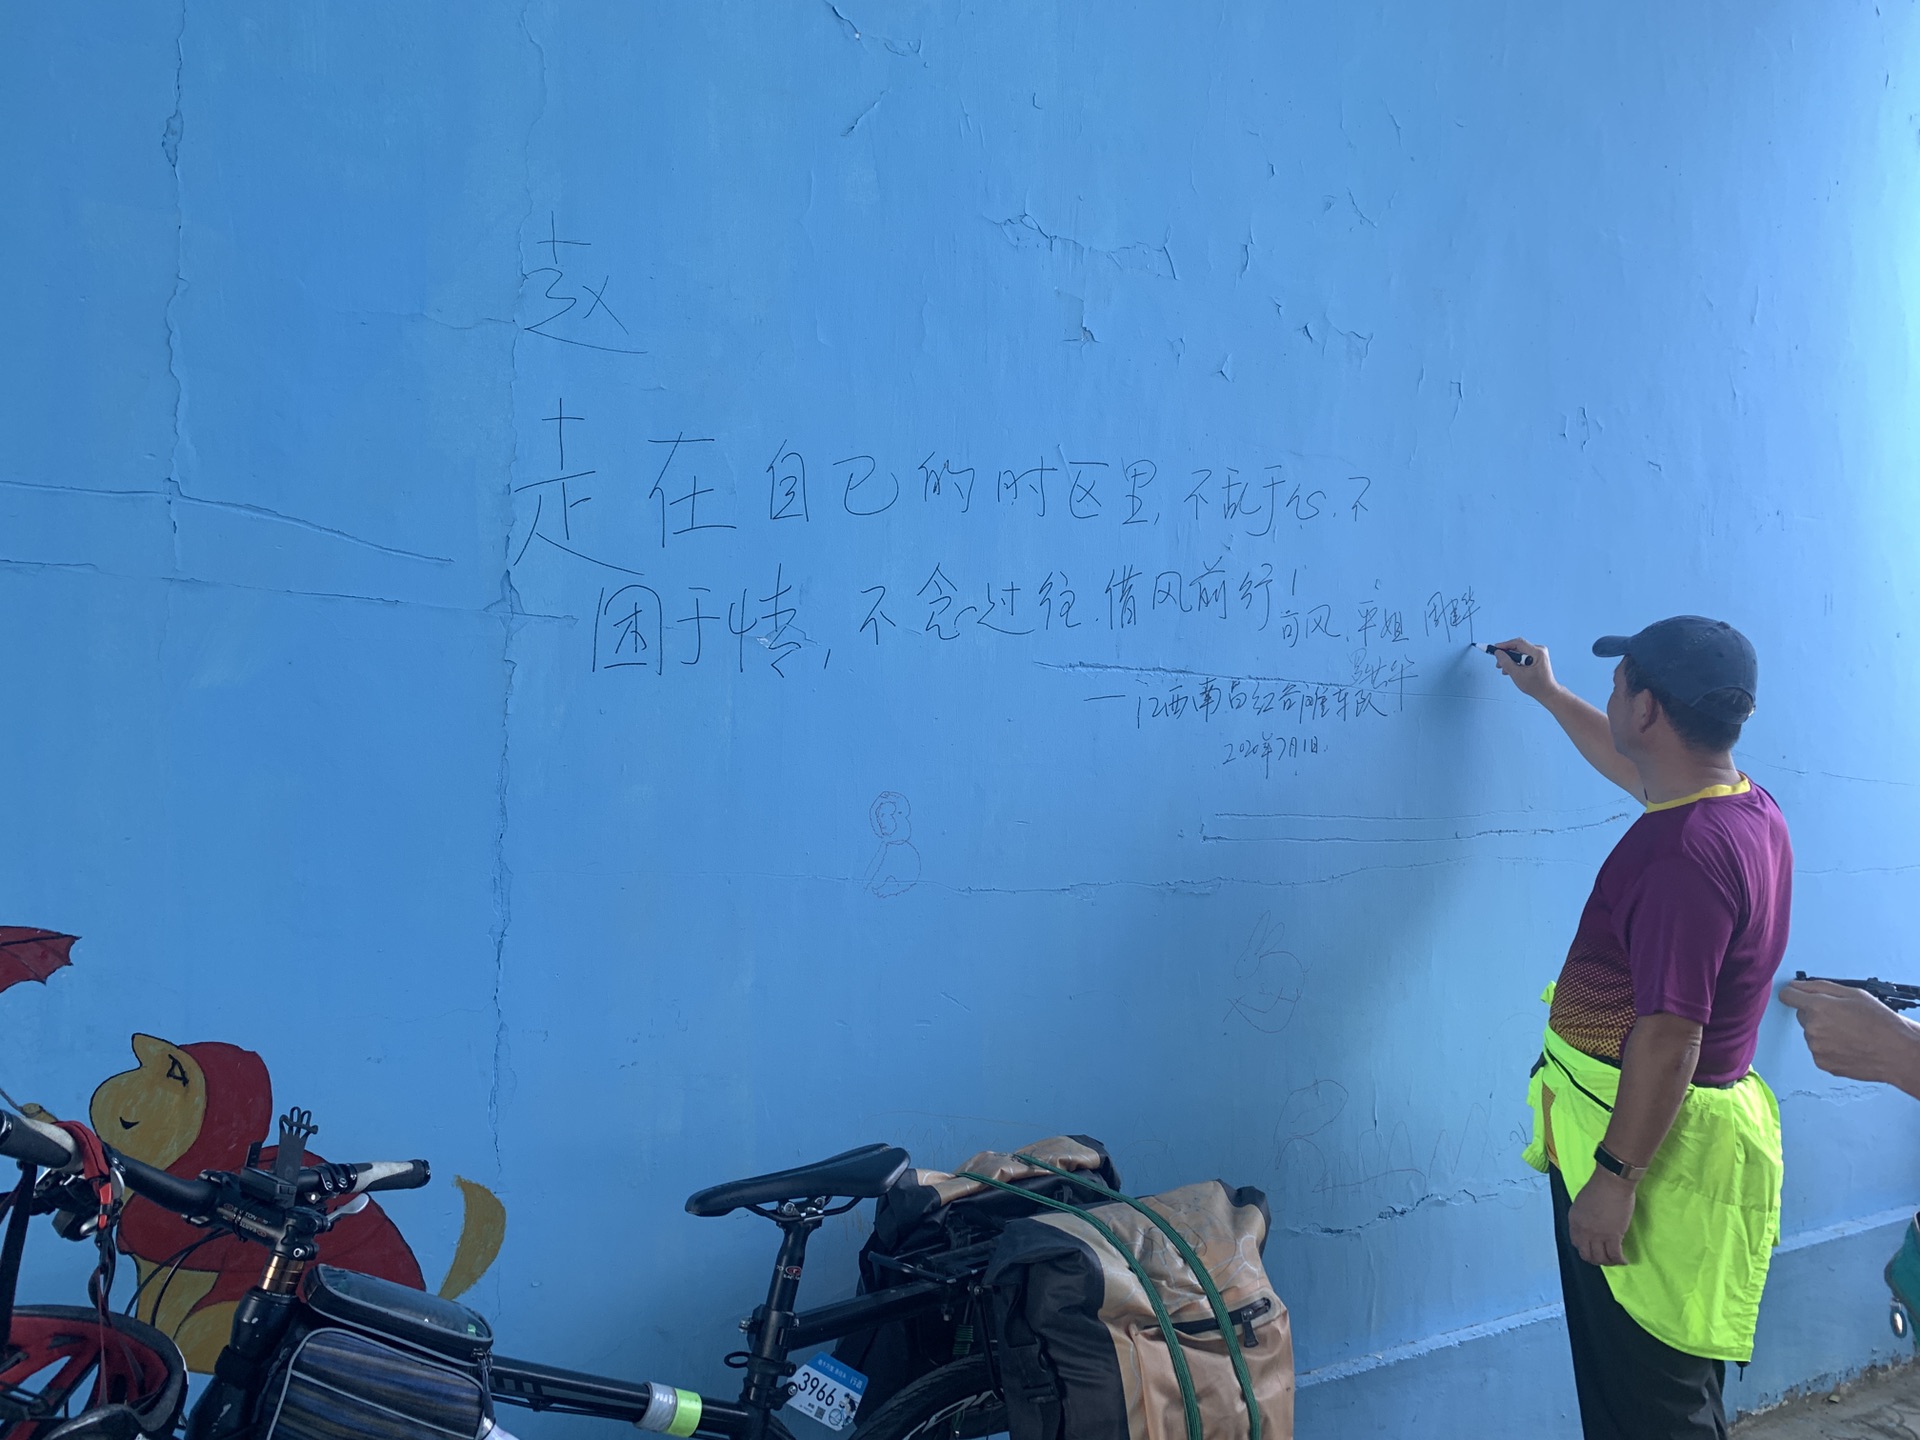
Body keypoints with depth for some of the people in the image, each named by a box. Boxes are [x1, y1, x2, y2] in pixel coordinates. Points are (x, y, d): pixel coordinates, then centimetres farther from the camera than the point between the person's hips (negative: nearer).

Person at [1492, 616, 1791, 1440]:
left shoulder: (1685, 851, -27)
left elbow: (1669, 1036, -28)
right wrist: (1546, 693, 36)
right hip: (1697, 1126, 10)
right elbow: (1632, 767, 26)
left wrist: (1614, 1177, -23)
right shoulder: (1750, 808, 4)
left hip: (1651, 1148, -10)